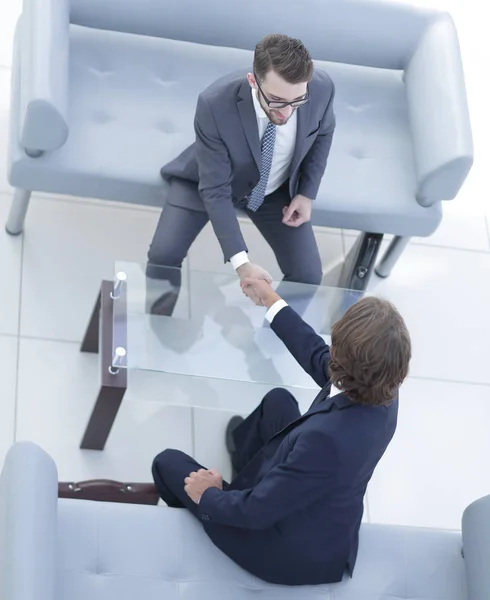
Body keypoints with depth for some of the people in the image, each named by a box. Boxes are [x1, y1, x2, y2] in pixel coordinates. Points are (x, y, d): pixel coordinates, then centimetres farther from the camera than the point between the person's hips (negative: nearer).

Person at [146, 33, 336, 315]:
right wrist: (240, 261, -42)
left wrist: (307, 193, -9)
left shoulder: (322, 87, -31)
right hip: (214, 180, -2)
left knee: (308, 275, -8)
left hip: (277, 188, 3)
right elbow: (215, 190, -33)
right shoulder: (215, 105, -40)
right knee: (163, 256, -18)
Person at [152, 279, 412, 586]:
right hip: (322, 522, 7)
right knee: (278, 400, 26)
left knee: (168, 462, 13)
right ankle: (247, 461, 56)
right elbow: (318, 356, 3)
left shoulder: (330, 438, -44)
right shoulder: (382, 391, -20)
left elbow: (258, 510, -30)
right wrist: (272, 302, 17)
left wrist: (207, 496, -9)